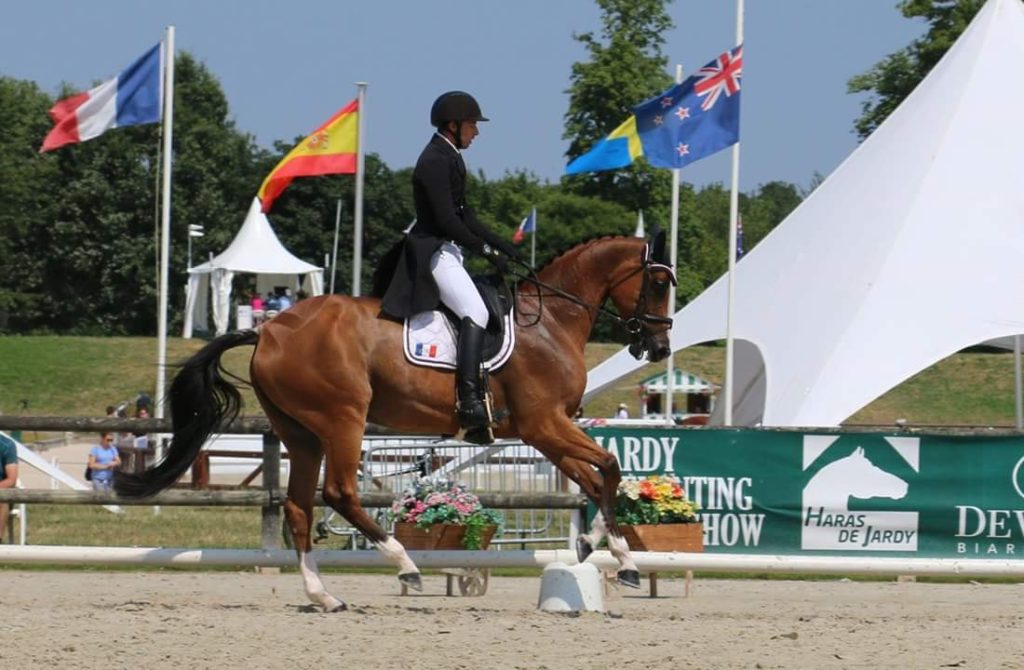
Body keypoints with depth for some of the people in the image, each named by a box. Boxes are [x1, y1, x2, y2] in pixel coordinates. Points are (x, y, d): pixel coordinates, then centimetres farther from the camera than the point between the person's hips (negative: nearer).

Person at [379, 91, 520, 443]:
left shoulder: (449, 159, 18)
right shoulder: (435, 161, -13)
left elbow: (463, 215, 23)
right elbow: (446, 220, -20)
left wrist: (501, 245, 16)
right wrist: (486, 250, -16)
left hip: (447, 252, 11)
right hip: (433, 252, -11)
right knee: (475, 312, -26)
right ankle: (470, 402, -38)